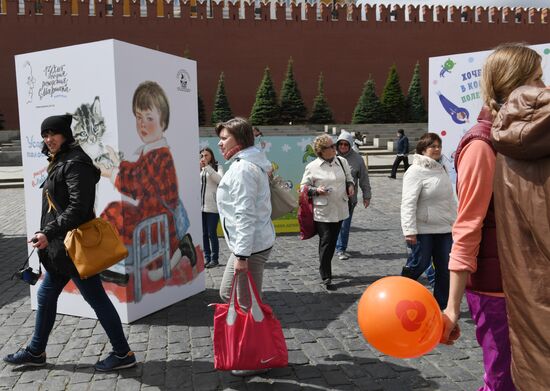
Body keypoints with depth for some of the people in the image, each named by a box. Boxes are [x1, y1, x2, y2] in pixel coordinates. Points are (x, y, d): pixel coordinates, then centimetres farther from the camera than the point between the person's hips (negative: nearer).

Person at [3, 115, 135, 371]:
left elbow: (77, 208, -23)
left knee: (96, 298, -2)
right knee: (45, 296, 19)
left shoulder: (75, 163, -15)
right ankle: (35, 352, 36)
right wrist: (47, 236, 20)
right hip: (60, 247, 10)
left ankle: (123, 354, 9)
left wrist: (48, 233, -25)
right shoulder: (59, 163, 15)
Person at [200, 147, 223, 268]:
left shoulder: (217, 167, 3)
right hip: (200, 206, 4)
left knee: (212, 233, -3)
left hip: (212, 207, -4)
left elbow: (220, 180, -15)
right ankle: (207, 257, 17)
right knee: (204, 234, 8)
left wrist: (207, 167, -15)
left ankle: (214, 259, 7)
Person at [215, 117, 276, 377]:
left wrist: (241, 255, -23)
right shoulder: (249, 163, 15)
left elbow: (245, 215, -23)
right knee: (227, 294, 21)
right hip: (248, 244, 11)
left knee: (247, 304, 2)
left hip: (250, 246, -11)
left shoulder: (243, 168, -18)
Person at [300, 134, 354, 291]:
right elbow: (304, 187, 0)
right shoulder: (312, 167, -8)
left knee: (332, 242, 15)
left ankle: (325, 269, 33)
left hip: (340, 209, 5)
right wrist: (316, 191, -17)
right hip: (322, 212, -5)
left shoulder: (342, 162, 5)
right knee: (326, 242, -5)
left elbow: (349, 177, 20)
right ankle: (326, 278, 4)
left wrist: (350, 185, -1)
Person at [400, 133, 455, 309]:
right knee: (420, 264, 0)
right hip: (423, 230, -7)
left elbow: (450, 200, 19)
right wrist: (410, 230, -22)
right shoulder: (416, 171, -11)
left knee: (444, 268, 9)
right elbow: (409, 203, -17)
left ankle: (442, 305, 21)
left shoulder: (441, 170, 14)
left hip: (444, 229, 7)